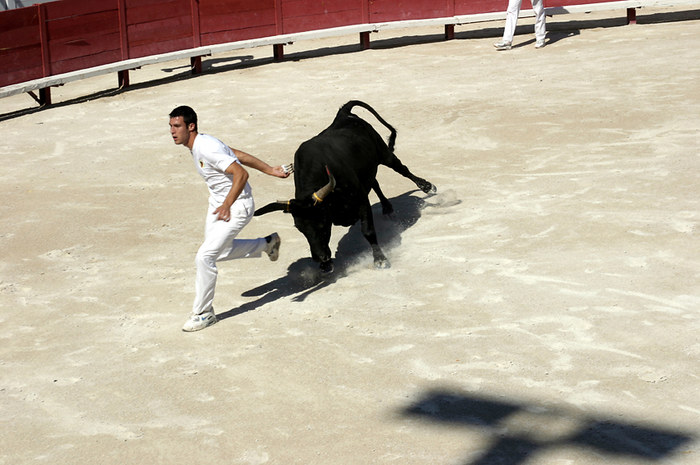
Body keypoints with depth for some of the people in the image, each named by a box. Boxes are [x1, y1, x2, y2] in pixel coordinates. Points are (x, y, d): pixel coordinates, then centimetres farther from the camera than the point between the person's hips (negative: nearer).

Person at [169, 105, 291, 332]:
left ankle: (203, 313, 1)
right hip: (217, 203, 10)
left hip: (237, 206, -10)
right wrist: (270, 171, 14)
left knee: (204, 257, -14)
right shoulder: (199, 144, 2)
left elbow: (241, 174, -33)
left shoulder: (207, 148, -27)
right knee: (217, 252, 23)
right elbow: (240, 154, 9)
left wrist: (227, 205, -41)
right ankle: (267, 244, 42)